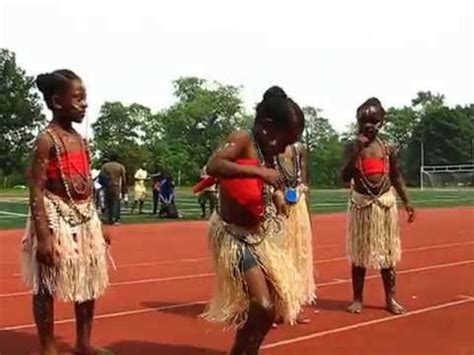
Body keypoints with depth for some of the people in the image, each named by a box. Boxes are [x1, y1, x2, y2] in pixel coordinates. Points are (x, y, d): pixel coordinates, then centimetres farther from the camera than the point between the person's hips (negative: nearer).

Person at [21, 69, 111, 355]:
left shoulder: (81, 140, 10)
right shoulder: (47, 139, -12)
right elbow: (36, 190, -17)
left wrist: (97, 225, 15)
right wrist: (44, 235, -23)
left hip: (85, 218, 8)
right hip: (56, 218, -8)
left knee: (89, 283, 14)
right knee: (47, 287, 4)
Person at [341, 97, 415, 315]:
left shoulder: (388, 147, 3)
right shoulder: (353, 147, -3)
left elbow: (396, 177, 10)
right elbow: (345, 178, -12)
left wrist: (406, 202, 6)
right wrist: (356, 151, -19)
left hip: (385, 203, 2)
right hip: (361, 204, -1)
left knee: (388, 252, 7)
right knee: (359, 253, 5)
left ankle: (390, 298, 18)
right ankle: (357, 298, 16)